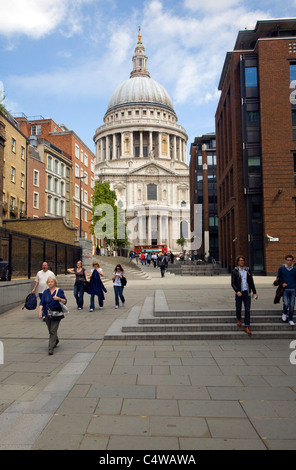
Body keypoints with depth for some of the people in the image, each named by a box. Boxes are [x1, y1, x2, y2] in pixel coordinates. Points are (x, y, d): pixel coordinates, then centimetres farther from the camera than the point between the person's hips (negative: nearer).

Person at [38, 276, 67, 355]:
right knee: (50, 330, 14)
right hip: (47, 314, 4)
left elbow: (65, 301, -3)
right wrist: (40, 311, -11)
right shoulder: (45, 292, 8)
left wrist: (59, 299, -22)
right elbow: (42, 303, 3)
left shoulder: (59, 291, -2)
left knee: (53, 331, -9)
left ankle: (51, 348, -7)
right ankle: (56, 341, 40)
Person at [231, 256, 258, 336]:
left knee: (247, 309, -1)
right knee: (238, 308, 7)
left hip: (247, 293, 2)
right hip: (239, 293, -2)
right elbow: (232, 283, -6)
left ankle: (247, 327, 4)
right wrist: (237, 291, -20)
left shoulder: (248, 271, 9)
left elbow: (251, 282, 13)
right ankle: (238, 319, 38)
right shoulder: (234, 271, 0)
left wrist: (254, 292, 10)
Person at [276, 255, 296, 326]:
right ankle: (284, 314, 18)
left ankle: (290, 320, 17)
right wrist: (282, 283, -7)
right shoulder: (281, 268, 5)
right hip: (285, 289, -2)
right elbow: (278, 278, 10)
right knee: (286, 304, -13)